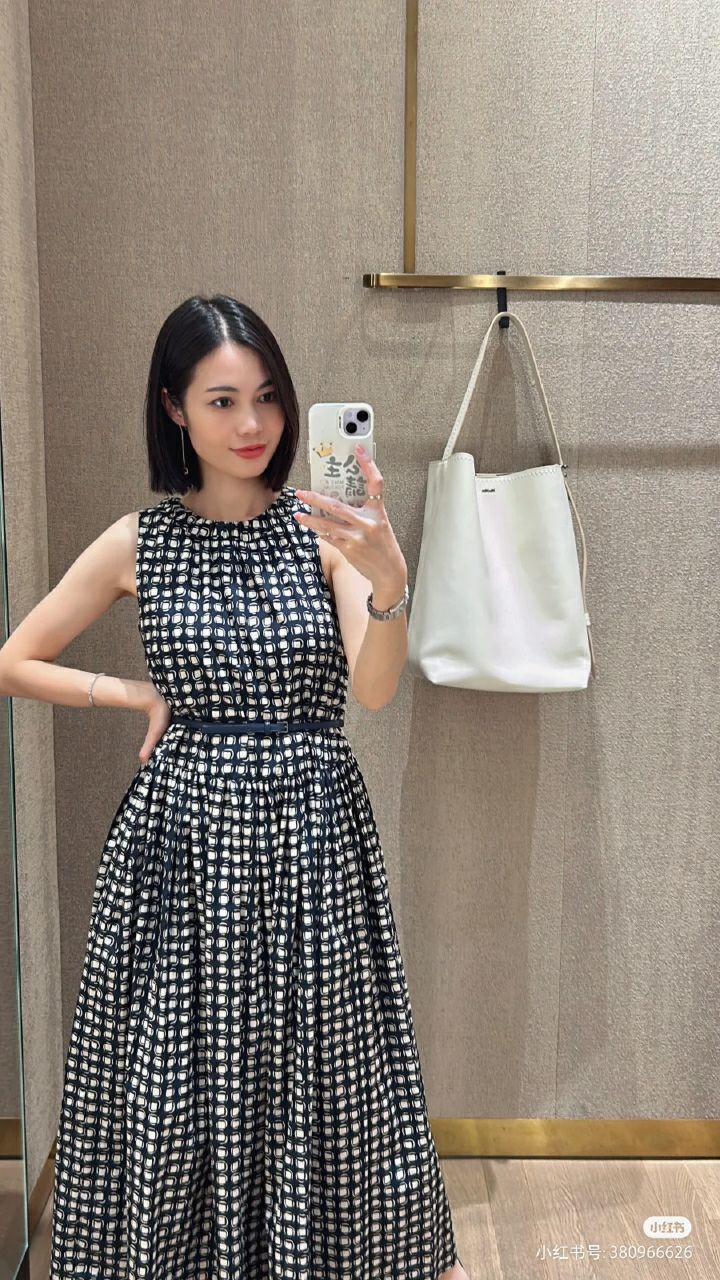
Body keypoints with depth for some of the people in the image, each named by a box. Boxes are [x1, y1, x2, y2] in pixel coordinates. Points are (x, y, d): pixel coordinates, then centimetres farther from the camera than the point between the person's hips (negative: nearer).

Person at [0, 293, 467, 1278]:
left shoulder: (325, 529, -2)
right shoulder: (139, 542, 0)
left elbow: (375, 688, -15)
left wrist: (389, 581, -33)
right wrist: (142, 696, -1)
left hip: (312, 826, 0)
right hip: (185, 825, 1)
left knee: (323, 1064, 11)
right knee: (181, 1069, 9)